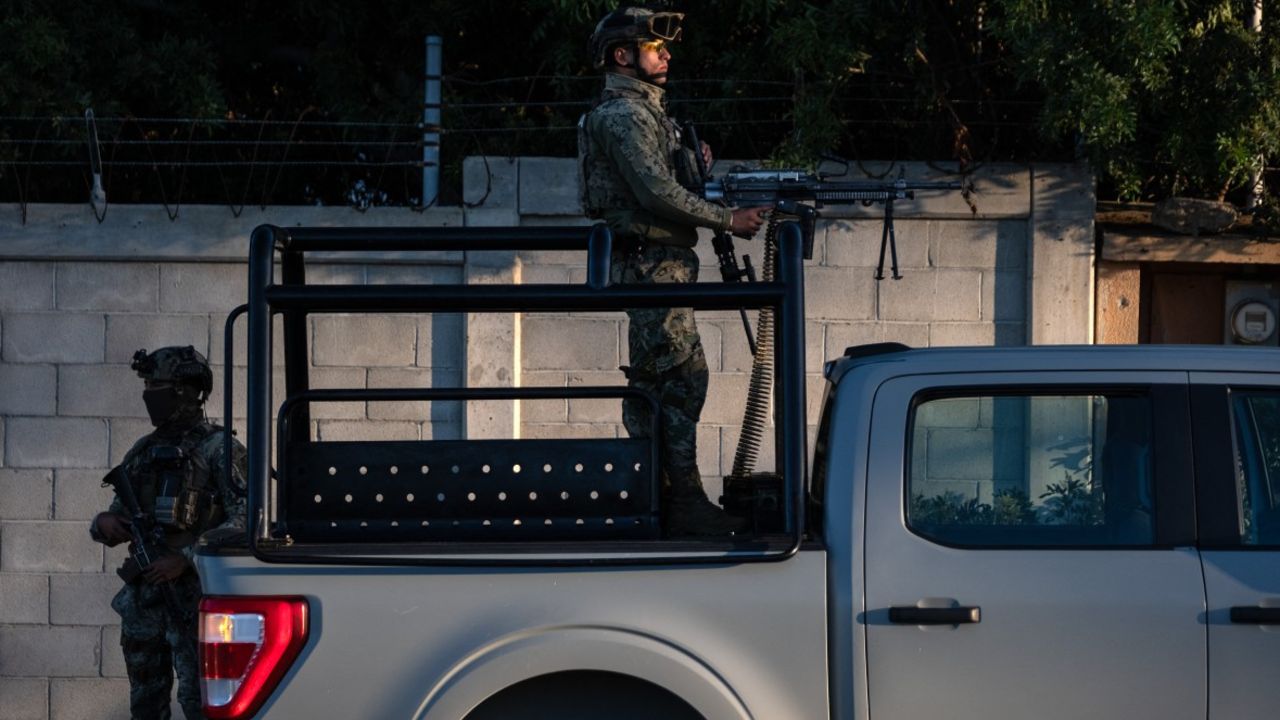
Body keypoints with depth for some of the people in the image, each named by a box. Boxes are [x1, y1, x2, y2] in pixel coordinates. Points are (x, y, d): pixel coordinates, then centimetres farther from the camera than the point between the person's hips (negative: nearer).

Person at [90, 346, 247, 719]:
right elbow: (119, 516, 22)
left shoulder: (219, 449, -5)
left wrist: (186, 558, -19)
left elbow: (245, 521, -14)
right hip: (143, 594, 7)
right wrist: (105, 524, -3)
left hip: (193, 594, -7)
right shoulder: (143, 451, 15)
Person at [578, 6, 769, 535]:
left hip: (657, 262, 11)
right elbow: (658, 193, -20)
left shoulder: (645, 111, 21)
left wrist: (697, 166, 4)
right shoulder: (622, 115, -12)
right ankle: (685, 503, -16)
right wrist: (728, 220, -17)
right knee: (683, 375, -14)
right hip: (651, 263, -11)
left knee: (652, 382, 10)